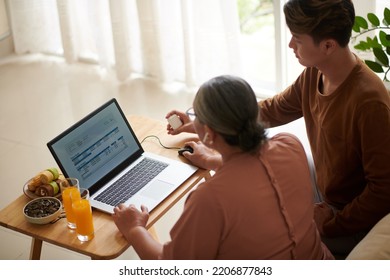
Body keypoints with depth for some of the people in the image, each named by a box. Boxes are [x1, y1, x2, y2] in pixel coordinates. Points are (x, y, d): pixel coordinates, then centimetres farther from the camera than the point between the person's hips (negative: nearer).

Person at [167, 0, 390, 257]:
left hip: (352, 222, -7)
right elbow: (271, 110, 10)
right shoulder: (314, 75, -6)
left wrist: (328, 224, -21)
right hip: (327, 200, 7)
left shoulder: (369, 101, -30)